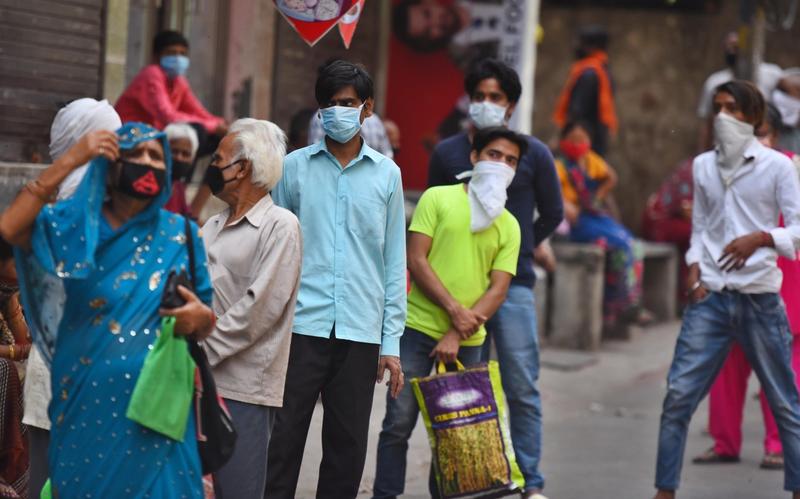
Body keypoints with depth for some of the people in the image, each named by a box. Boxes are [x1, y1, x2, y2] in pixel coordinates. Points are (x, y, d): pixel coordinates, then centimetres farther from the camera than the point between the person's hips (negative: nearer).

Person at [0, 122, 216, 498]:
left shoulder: (178, 235, 4)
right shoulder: (76, 225, 0)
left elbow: (206, 323, 9)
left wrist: (201, 317, -16)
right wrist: (69, 162, -19)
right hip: (85, 403, -1)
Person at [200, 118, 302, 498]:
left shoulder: (280, 226, -5)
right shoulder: (212, 227, 18)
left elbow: (260, 307, -14)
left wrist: (200, 351, -13)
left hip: (243, 387, -7)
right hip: (199, 380, 7)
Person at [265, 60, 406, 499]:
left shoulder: (386, 174, 9)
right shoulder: (295, 167, 6)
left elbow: (394, 262, 10)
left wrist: (391, 342, 5)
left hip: (360, 332, 1)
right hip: (301, 326, -1)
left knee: (348, 447, 5)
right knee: (283, 440, -3)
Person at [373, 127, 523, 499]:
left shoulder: (509, 226, 9)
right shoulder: (438, 199, 1)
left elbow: (498, 289, 1)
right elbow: (415, 260, -6)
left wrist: (456, 335, -11)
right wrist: (453, 309, -15)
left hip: (467, 342, 3)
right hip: (418, 328, -3)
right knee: (399, 422, -5)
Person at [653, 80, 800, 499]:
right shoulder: (703, 165, 11)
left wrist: (760, 238, -21)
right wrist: (694, 263, -2)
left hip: (759, 297, -3)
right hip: (710, 296, 3)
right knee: (678, 395, -5)